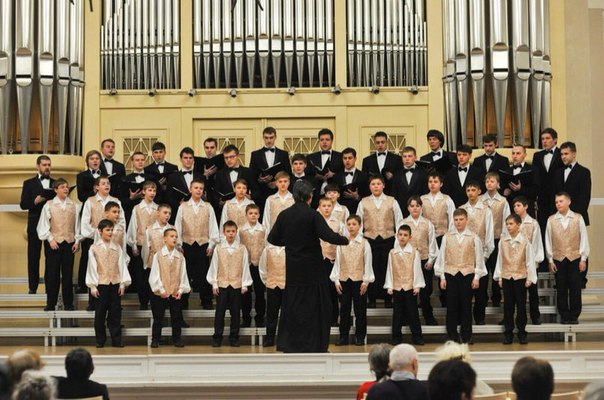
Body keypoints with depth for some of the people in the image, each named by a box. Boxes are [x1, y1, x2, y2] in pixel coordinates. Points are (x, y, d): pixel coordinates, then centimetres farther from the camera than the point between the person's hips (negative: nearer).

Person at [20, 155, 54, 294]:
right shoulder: (29, 183, 9)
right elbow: (23, 204, 1)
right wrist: (35, 201, -15)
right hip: (35, 224, -1)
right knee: (33, 256, 1)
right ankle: (33, 287, 4)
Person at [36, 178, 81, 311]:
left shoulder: (73, 206, 5)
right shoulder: (49, 205, 0)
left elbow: (77, 225, 8)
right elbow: (44, 225, 1)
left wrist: (77, 241, 2)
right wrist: (50, 239, -8)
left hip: (69, 243, 1)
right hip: (53, 243, -1)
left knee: (68, 273, 5)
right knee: (52, 273, 2)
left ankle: (68, 303, 12)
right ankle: (51, 303, 9)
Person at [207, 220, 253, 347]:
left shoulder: (242, 248, 0)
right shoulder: (218, 248, 1)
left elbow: (245, 267, 2)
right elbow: (214, 266, 4)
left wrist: (245, 284, 0)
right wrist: (214, 284, 1)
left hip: (237, 284, 0)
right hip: (222, 284, 0)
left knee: (235, 312, 5)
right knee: (220, 312, 3)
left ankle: (234, 337, 14)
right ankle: (217, 337, 10)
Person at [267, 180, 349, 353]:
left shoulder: (284, 215, 0)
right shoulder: (313, 215, -13)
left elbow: (272, 239, 6)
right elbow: (329, 236, -20)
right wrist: (346, 240, -4)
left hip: (292, 268, 4)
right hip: (311, 269, -4)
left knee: (292, 303, 13)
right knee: (315, 305, 6)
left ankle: (289, 343, 17)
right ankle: (313, 344, 7)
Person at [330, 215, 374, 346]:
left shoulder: (364, 243, 0)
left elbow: (368, 263, 0)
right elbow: (337, 262, 7)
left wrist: (366, 281, -5)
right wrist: (336, 280, 2)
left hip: (359, 280, -2)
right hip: (344, 280, 2)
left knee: (360, 309, 2)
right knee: (344, 309, 6)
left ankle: (360, 337, 10)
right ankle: (343, 336, 12)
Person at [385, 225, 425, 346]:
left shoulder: (414, 252, 0)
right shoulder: (392, 253, 5)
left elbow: (417, 269, 1)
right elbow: (390, 270, 7)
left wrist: (417, 285, -4)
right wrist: (389, 286, 3)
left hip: (410, 286, -2)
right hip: (396, 287, 2)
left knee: (412, 312, 2)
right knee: (397, 313, 7)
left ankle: (417, 336, 9)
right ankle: (396, 337, 14)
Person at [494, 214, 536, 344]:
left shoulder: (524, 242, -3)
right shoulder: (502, 242, 3)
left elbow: (529, 261, 0)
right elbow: (500, 260, 8)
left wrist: (530, 278, -2)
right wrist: (499, 277, 6)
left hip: (520, 276, -2)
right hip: (506, 277, 2)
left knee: (521, 305, 3)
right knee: (508, 305, 5)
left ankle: (522, 332, 12)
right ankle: (508, 333, 12)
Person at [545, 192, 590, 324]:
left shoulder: (578, 218, 0)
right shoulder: (551, 220, 2)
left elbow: (584, 238, 2)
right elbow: (548, 241, 5)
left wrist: (583, 258, -1)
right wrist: (550, 260, 3)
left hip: (575, 258, -1)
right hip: (558, 259, 1)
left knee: (575, 288, 1)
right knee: (561, 289, 4)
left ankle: (574, 315, 12)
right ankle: (564, 315, 14)